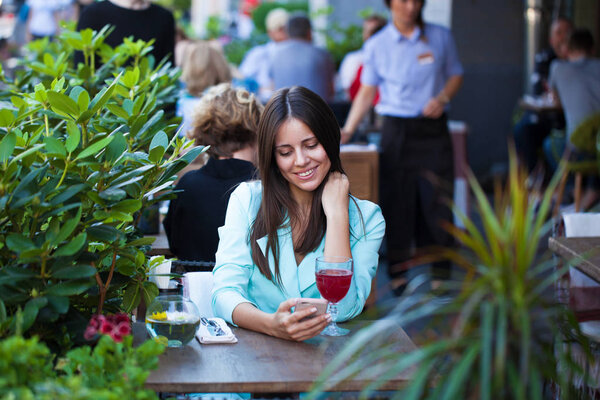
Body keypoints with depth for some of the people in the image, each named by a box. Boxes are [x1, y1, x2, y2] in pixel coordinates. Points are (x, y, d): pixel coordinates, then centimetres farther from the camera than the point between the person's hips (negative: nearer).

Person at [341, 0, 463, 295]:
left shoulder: (440, 37, 5)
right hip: (396, 130, 0)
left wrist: (443, 98, -8)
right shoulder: (377, 45, 3)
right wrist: (348, 130, -2)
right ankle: (398, 272, 11)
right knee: (397, 201, 1)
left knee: (437, 201, -1)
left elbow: (455, 75, 13)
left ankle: (440, 273, 9)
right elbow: (367, 91, 7)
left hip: (433, 129, 1)